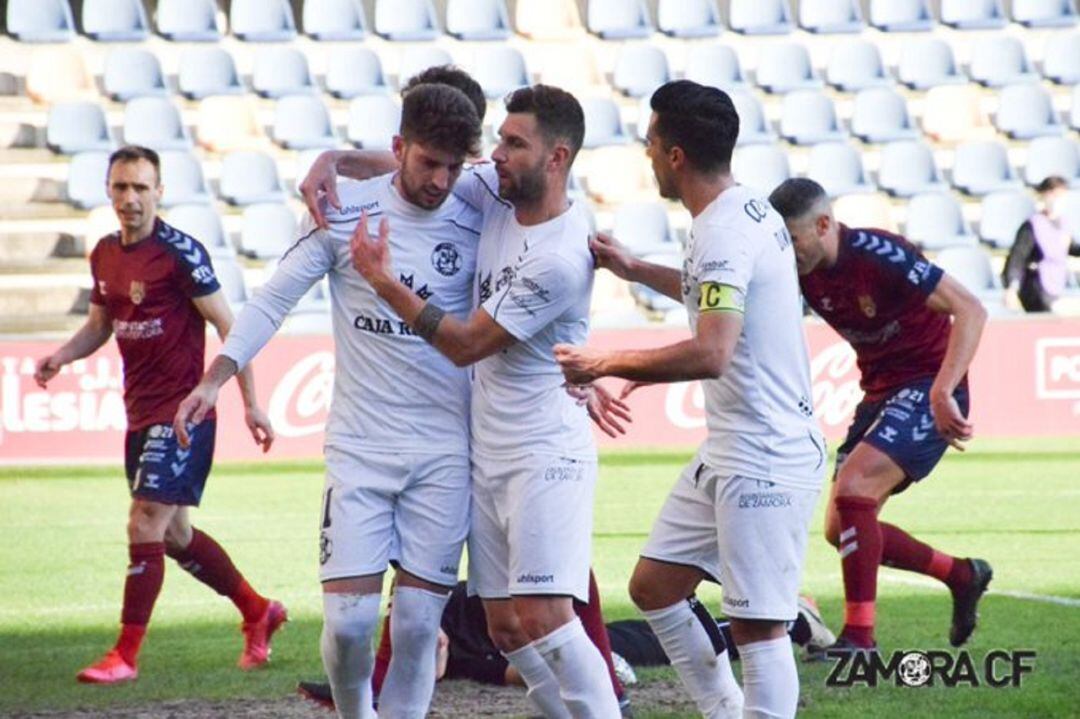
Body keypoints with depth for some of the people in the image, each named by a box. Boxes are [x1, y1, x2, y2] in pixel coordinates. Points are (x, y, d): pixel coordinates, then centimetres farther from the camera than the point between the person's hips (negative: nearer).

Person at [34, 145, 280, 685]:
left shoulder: (179, 252, -14)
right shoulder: (105, 254, 8)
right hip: (140, 414, 8)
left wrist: (250, 403, -13)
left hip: (181, 413, -8)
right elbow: (100, 323, 22)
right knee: (174, 535, 15)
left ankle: (125, 656, -6)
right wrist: (62, 356, 2)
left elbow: (227, 325, -11)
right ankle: (259, 612, 33)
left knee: (145, 527, -11)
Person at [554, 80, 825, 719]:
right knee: (654, 585, 15)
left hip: (764, 461, -11)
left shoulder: (723, 233, -20)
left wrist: (607, 364, -23)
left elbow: (711, 353, -32)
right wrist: (634, 270, 26)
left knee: (758, 624, -9)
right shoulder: (749, 208, 11)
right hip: (729, 454, 11)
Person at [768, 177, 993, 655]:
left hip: (927, 389, -9)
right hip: (880, 392, 9)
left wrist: (943, 392, -35)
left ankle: (859, 634, -21)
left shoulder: (877, 254, -23)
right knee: (841, 530, 5)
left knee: (852, 485, -27)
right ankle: (963, 575, 25)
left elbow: (970, 310, -26)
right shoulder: (801, 270, -2)